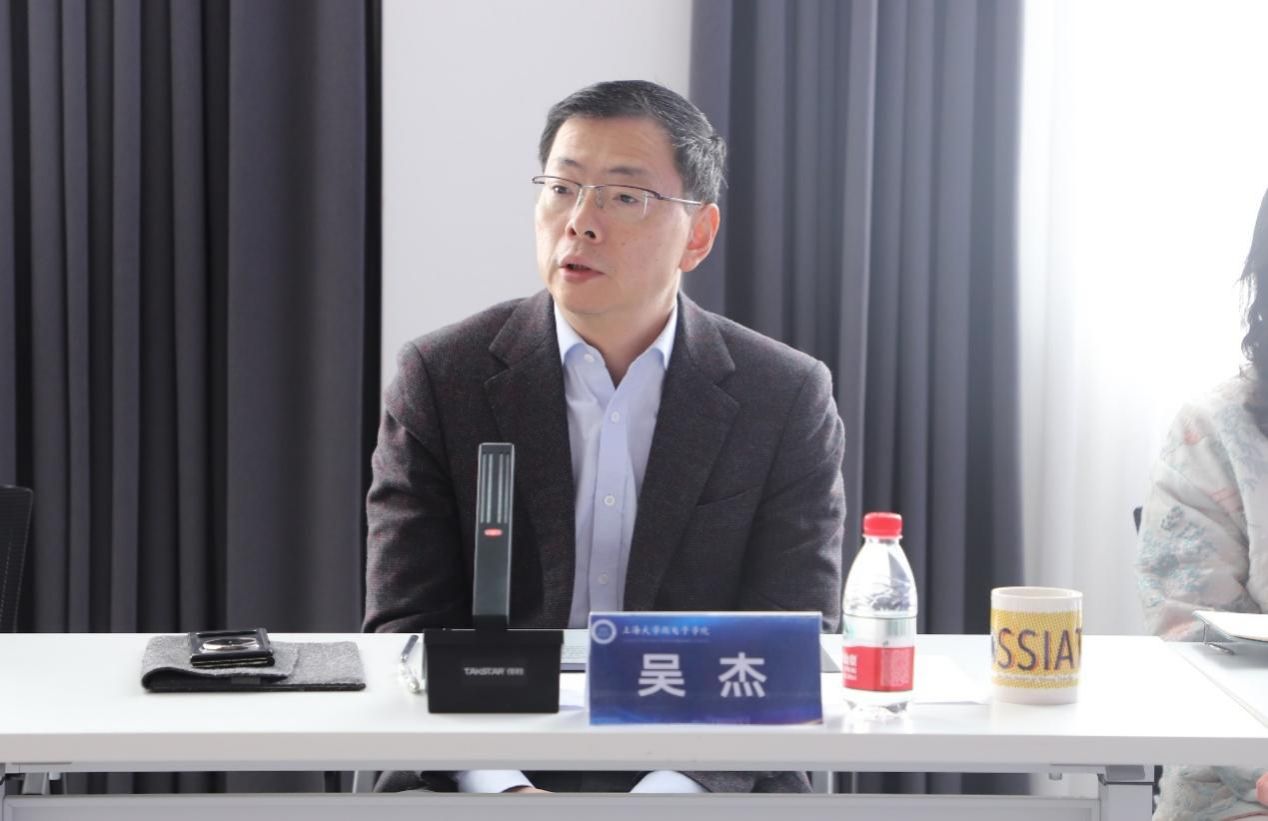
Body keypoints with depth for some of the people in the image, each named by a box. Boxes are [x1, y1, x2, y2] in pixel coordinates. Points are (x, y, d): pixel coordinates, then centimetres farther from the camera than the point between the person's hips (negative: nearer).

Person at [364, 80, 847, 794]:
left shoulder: (790, 399, 1)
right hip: (484, 777, 0)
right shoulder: (441, 380, 1)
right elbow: (409, 631, -2)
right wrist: (500, 791, -19)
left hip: (708, 782, 1)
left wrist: (673, 793, -21)